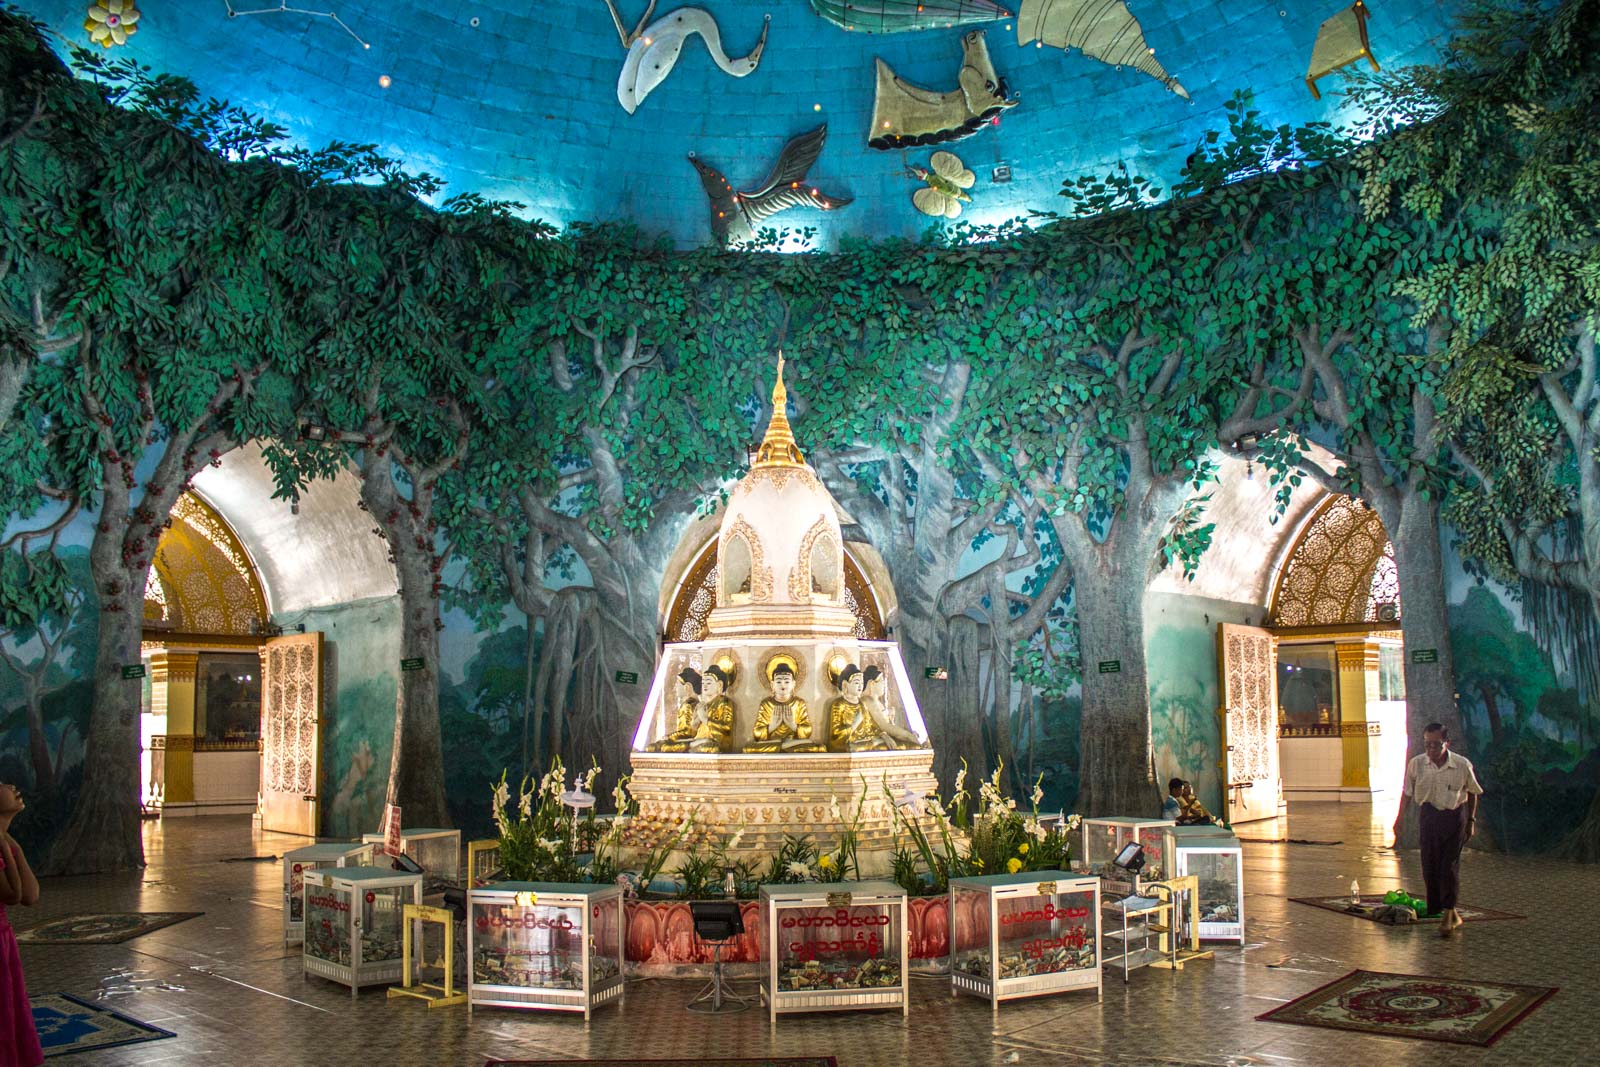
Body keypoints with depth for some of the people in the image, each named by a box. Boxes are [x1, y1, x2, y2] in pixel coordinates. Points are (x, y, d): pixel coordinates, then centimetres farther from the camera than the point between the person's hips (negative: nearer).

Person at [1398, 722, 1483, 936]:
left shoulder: (1463, 765, -9)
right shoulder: (1416, 764, -7)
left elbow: (1472, 792, 7)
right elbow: (1407, 793, 4)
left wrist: (1471, 820, 11)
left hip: (1455, 816, -2)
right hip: (1429, 815, 2)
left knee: (1450, 865, -7)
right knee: (1429, 866, 2)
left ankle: (1448, 912, -1)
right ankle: (1436, 909, 17)